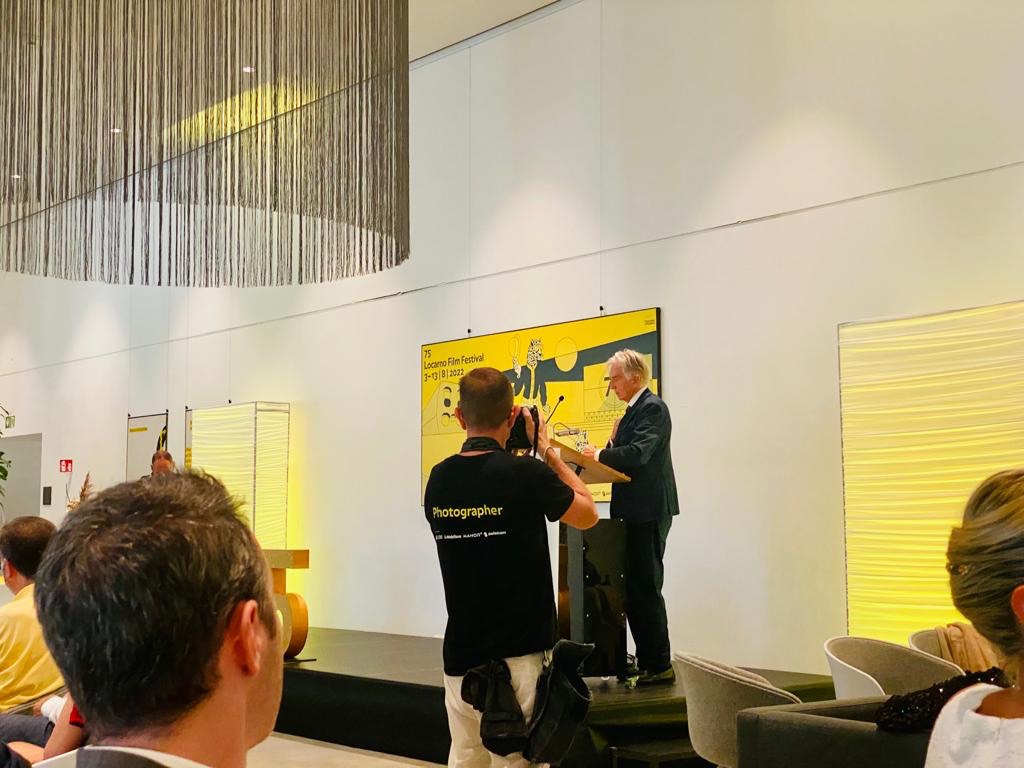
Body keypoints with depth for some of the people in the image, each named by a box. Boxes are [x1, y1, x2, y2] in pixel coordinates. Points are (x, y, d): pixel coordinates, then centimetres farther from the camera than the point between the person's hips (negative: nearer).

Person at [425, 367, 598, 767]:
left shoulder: (439, 478, 0)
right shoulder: (527, 473, -15)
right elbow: (587, 515, 2)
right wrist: (548, 453, 8)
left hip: (461, 652, 5)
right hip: (520, 653, -5)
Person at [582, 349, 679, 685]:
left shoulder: (653, 408, -13)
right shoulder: (634, 410, 17)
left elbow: (638, 453, -24)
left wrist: (601, 455, -17)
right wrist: (610, 445, -1)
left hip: (648, 512, -10)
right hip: (634, 512, 10)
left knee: (645, 588, -6)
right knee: (634, 588, 13)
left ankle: (659, 666, 2)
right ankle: (647, 661, 20)